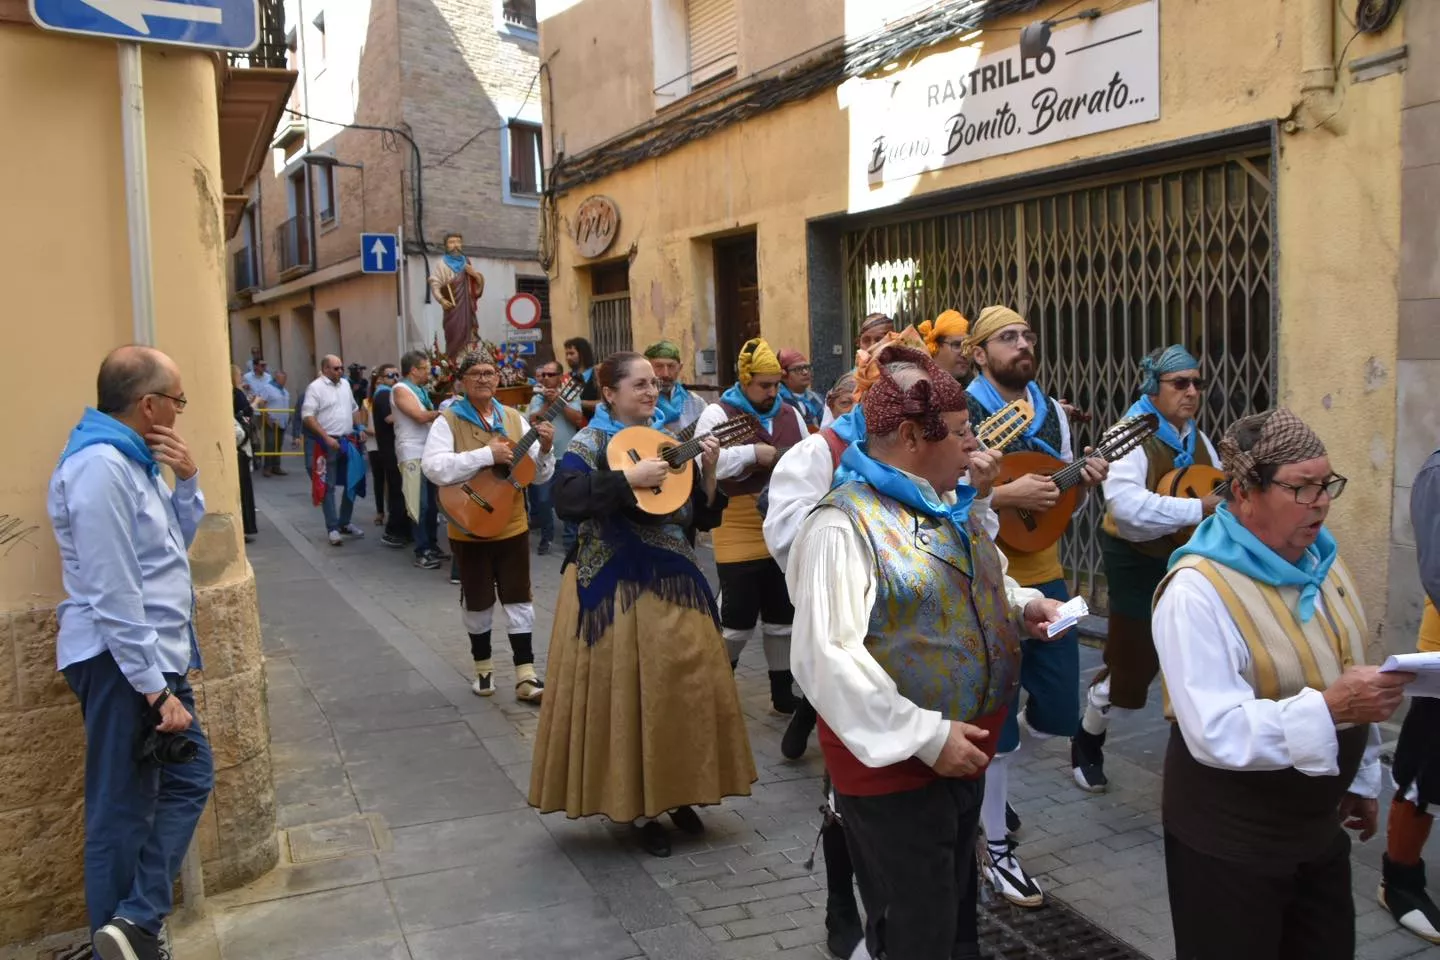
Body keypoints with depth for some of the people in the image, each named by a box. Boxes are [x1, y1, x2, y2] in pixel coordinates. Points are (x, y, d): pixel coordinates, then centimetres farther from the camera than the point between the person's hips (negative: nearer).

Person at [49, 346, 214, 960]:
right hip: (120, 662, -10)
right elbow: (113, 595, -23)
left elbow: (176, 543, 17)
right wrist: (157, 689, -22)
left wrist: (187, 480, 1)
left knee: (189, 776, 12)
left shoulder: (132, 459, 11)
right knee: (123, 810, 1)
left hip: (150, 653, 10)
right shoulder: (100, 466, -20)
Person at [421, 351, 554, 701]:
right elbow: (434, 468, -24)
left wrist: (544, 448, -16)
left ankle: (526, 676, 10)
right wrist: (487, 455, -28)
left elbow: (540, 475, 5)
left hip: (513, 525, 3)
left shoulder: (514, 418, 4)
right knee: (478, 600, 9)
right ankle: (483, 667, 28)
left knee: (518, 597, 5)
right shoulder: (448, 421, -7)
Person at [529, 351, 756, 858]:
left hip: (674, 584, 6)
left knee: (688, 687, 8)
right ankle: (636, 806, 16)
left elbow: (703, 517, 9)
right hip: (616, 589, -5)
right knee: (626, 693, 1)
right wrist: (629, 477, -25)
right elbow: (567, 501, -25)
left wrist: (707, 471, -6)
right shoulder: (589, 443, -6)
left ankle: (677, 792, 26)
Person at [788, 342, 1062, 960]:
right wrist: (925, 737, -26)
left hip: (965, 751, 9)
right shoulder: (845, 524, -23)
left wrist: (1022, 605, 3)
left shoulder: (949, 504, 7)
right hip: (897, 763, -8)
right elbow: (825, 656, -29)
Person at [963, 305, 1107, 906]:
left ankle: (984, 770, 40)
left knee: (1058, 715, 12)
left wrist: (1085, 482, -3)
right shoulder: (963, 414, -11)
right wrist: (1005, 495, -25)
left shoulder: (1052, 412, 10)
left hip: (1045, 578, 7)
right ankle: (997, 850, 20)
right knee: (995, 724, 3)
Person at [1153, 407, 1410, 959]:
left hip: (1319, 828, 8)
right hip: (1228, 844, -7)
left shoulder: (1317, 559, 2)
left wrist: (1361, 778, 17)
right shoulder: (1198, 590, -25)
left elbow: (1343, 677, 13)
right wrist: (1329, 707, -38)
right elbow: (1215, 732, -31)